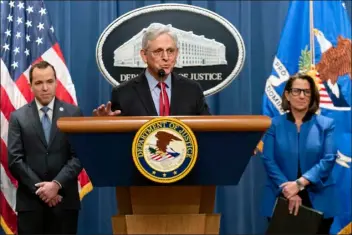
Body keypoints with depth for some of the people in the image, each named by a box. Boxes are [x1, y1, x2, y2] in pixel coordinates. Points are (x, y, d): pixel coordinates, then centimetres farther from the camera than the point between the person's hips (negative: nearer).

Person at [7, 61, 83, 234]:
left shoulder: (74, 113, 4)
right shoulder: (18, 117, 4)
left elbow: (79, 156, -3)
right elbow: (14, 160, -2)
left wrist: (57, 184, -14)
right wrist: (39, 188, -11)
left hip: (65, 199, 0)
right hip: (30, 200, 0)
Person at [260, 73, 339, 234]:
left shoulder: (326, 124, 3)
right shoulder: (274, 124, 3)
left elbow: (328, 160, -7)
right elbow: (268, 160, -5)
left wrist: (299, 183, -19)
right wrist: (288, 190, -18)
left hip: (318, 202, 0)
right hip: (281, 200, 0)